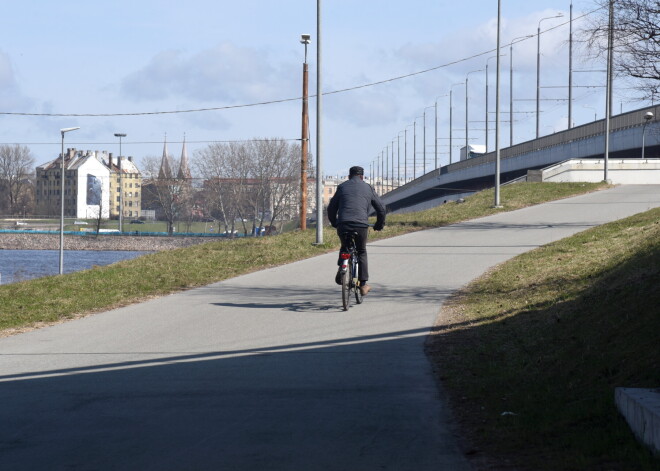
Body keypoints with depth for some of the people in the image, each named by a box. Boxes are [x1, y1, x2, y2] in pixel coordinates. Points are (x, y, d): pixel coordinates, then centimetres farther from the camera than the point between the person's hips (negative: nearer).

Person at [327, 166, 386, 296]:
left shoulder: (342, 187, 17)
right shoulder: (368, 188, 16)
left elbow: (331, 208, 19)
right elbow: (381, 208, 19)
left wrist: (334, 223, 34)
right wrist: (379, 225, 33)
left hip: (343, 226, 1)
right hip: (361, 225, -1)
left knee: (345, 247, 29)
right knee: (361, 252, 19)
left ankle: (341, 268, 4)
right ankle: (363, 284, 13)